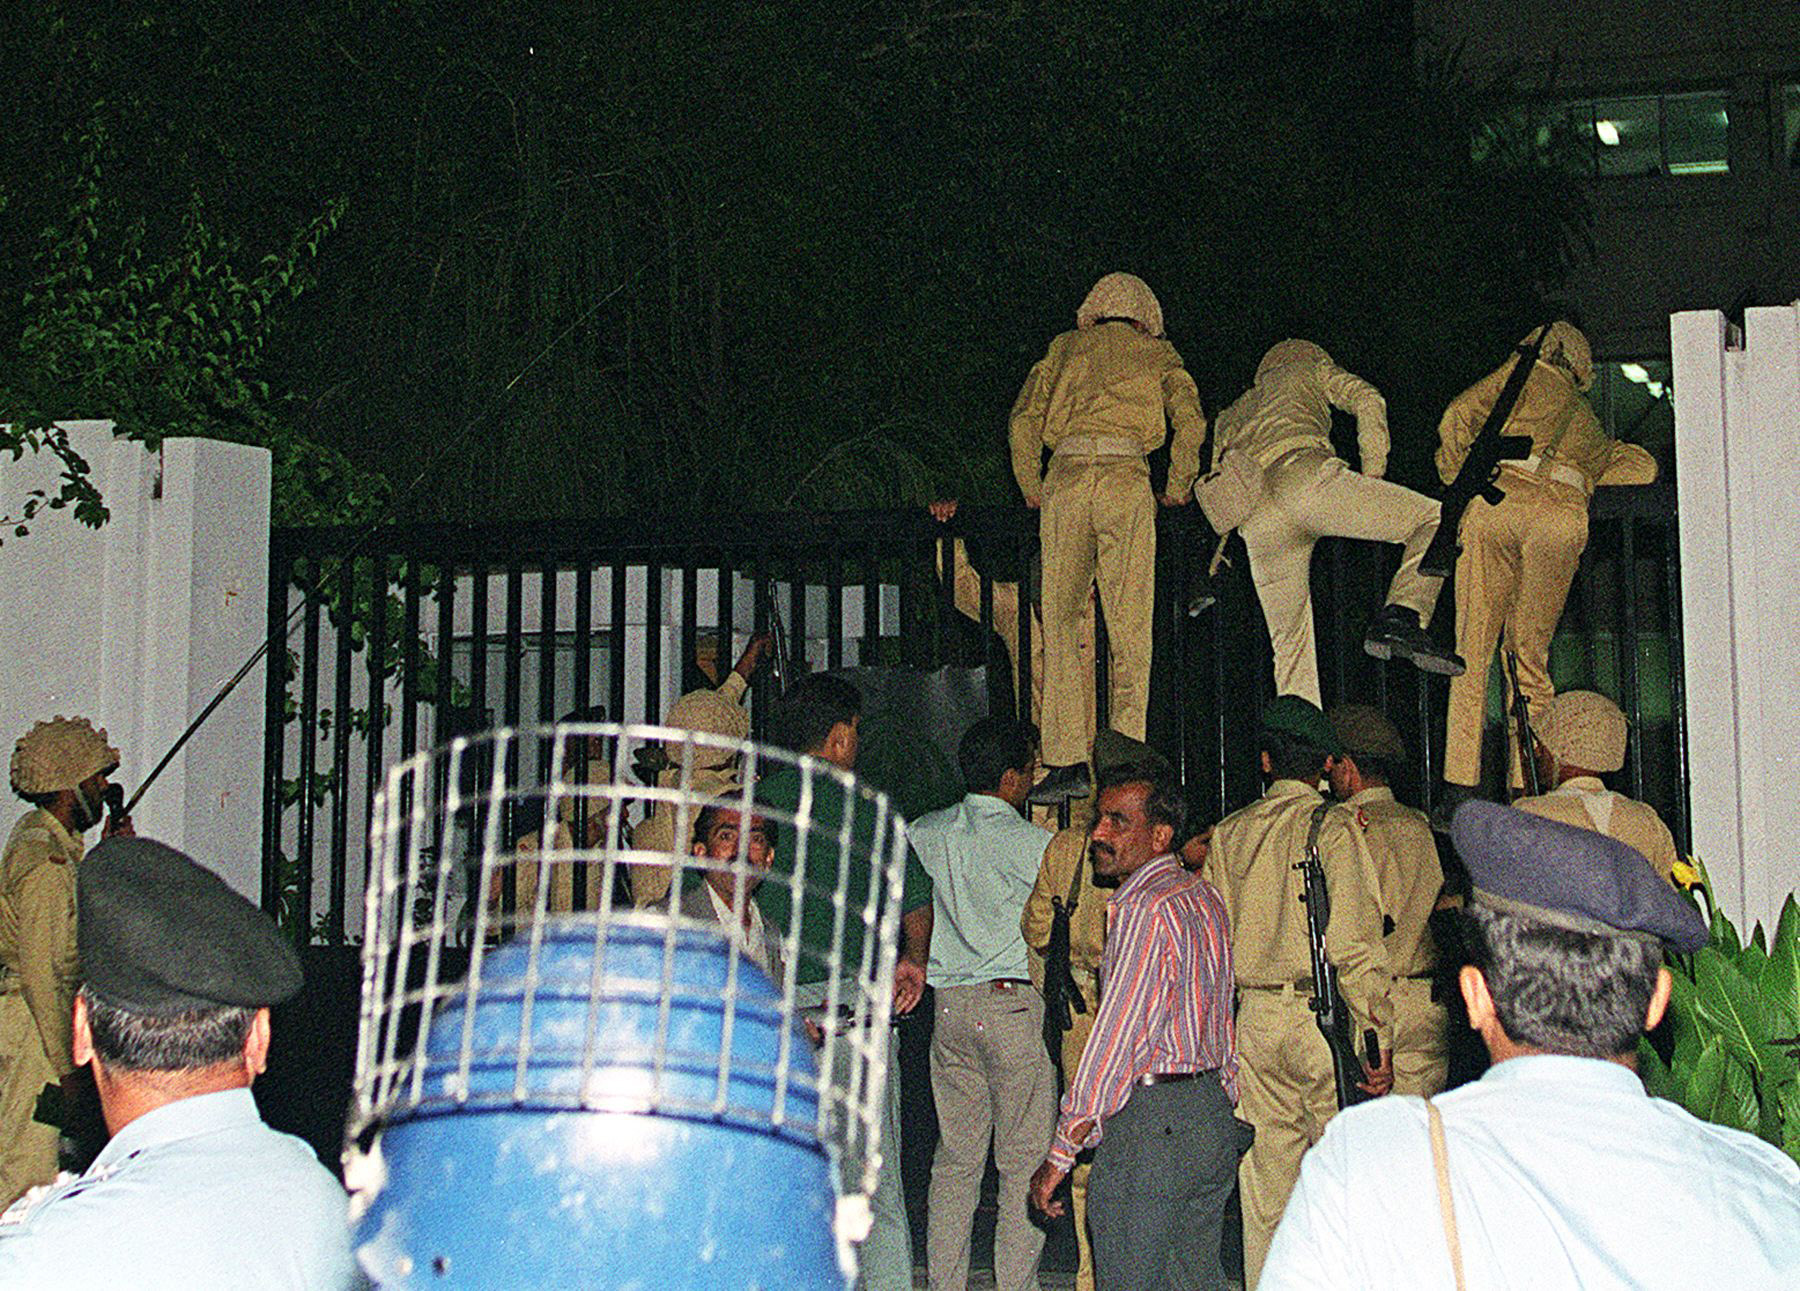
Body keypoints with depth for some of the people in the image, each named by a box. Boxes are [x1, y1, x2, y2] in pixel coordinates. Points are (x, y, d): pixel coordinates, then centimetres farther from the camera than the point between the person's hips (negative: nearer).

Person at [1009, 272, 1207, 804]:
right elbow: (1191, 421, 7)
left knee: (1060, 623, 2)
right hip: (1126, 478, -1)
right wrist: (1176, 491, 17)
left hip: (1066, 478, 1)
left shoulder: (1066, 348, 24)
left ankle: (1067, 761, -7)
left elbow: (1024, 420, 13)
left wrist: (1033, 491, 20)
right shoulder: (1156, 352, 20)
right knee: (1130, 629, -1)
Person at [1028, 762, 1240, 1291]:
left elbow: (1114, 1039, -20)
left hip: (1150, 1125, -10)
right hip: (1212, 1118, 10)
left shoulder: (1142, 909, -17)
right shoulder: (1205, 896, 13)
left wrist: (1059, 1156, -16)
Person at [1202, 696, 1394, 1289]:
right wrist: (1379, 1037, -10)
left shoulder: (1228, 833, 9)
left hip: (1252, 1017, 5)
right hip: (1320, 1016, -5)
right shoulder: (1332, 826, -6)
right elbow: (1355, 943, -12)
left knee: (1265, 1188, 11)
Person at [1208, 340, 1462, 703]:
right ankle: (1403, 615, -18)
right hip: (1307, 476, -5)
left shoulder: (1229, 417, 42)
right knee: (1435, 520, 4)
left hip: (1255, 523, 5)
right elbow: (1366, 398, 13)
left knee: (1291, 649, 12)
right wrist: (1373, 470, 11)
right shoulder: (1309, 368, 31)